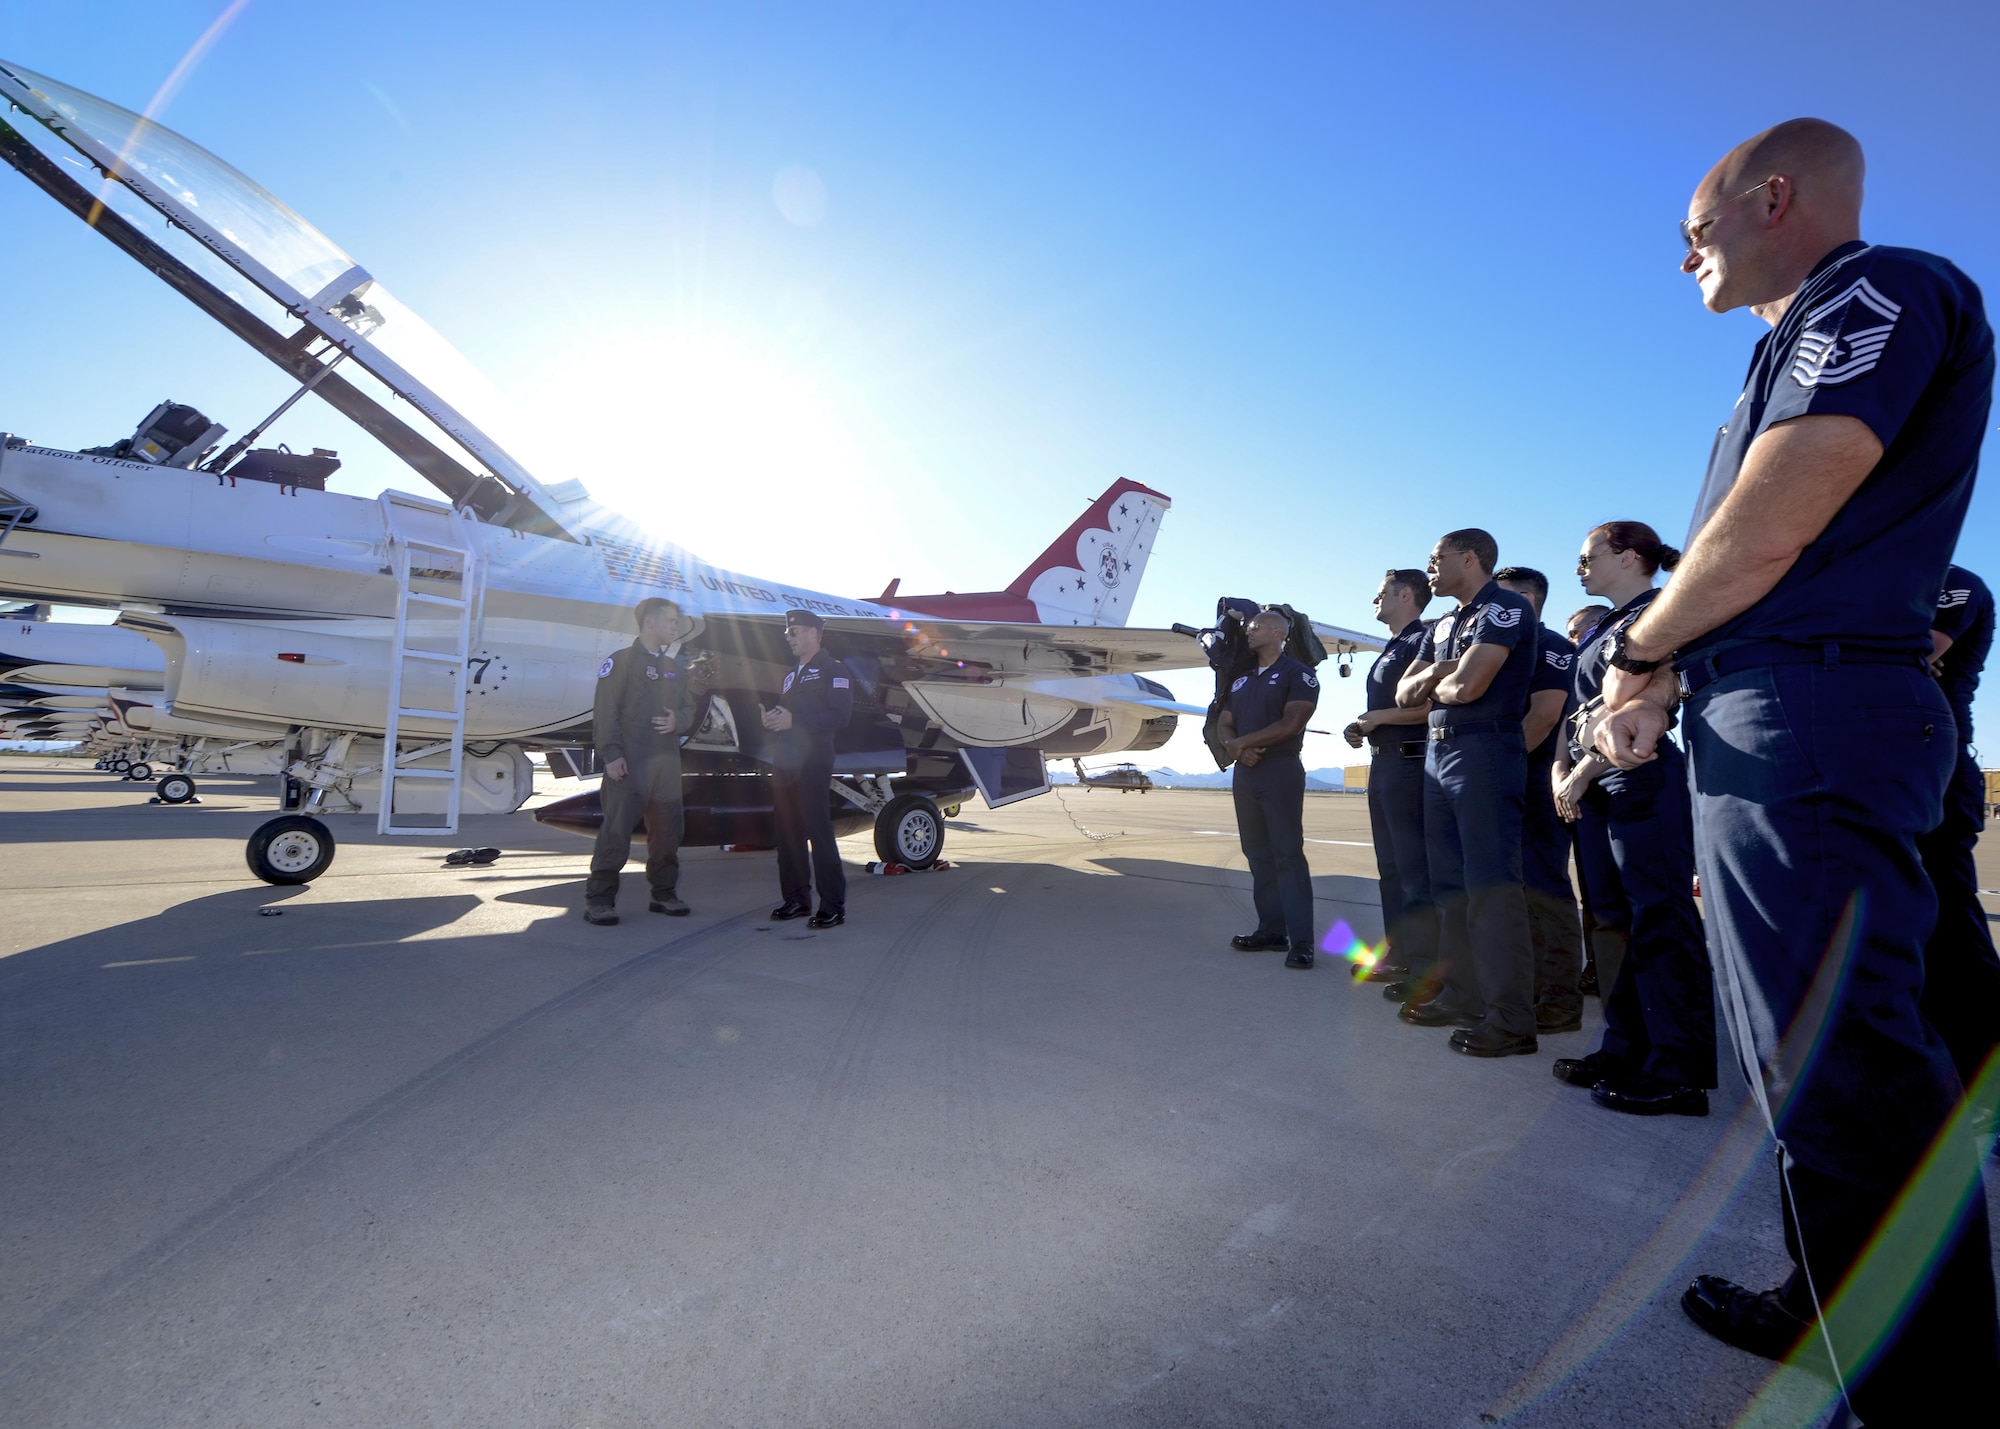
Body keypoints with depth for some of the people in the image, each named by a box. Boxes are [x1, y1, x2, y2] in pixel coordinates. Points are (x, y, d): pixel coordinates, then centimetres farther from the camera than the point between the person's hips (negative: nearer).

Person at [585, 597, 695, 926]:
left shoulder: (676, 667, 19)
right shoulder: (621, 660, -2)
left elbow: (689, 706, 19)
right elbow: (606, 711, -8)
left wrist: (677, 720, -4)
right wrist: (611, 754, -16)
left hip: (667, 759, 7)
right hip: (629, 760, -6)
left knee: (668, 829, 9)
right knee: (617, 829, -7)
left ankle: (664, 893, 21)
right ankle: (598, 899, 0)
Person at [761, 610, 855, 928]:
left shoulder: (833, 670, -3)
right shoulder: (792, 673, 23)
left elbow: (840, 716, -15)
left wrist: (794, 720, -18)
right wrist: (770, 716, 4)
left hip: (812, 759, -8)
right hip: (784, 758, 8)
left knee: (818, 830, -9)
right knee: (787, 830, 8)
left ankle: (833, 906, -5)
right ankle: (796, 898, 18)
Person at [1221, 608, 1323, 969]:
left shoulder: (1298, 674, -3)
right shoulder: (1240, 680, 19)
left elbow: (1290, 724, -14)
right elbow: (1225, 725, 14)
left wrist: (1242, 742, -9)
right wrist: (1234, 748, -9)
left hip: (1281, 771, -7)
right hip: (1244, 773, 7)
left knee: (1288, 854, -10)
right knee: (1258, 854, 7)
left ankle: (1301, 940, -10)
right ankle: (1271, 929, 12)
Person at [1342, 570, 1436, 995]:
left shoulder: (1423, 641, -10)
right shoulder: (1391, 649, 21)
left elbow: (1432, 704, -21)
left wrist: (1378, 717, -13)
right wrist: (1362, 728, 10)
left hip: (1409, 763, -10)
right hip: (1382, 762, 11)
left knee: (1414, 867, -10)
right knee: (1390, 867, 13)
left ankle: (1426, 968, -6)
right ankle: (1398, 956, 21)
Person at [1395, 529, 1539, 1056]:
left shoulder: (1505, 607, -6)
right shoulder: (1442, 626, 20)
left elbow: (1468, 686, -18)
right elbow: (1405, 693, 15)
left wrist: (1433, 685, 3)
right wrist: (1436, 673, -5)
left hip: (1485, 751, -9)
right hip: (1438, 752, 9)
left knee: (1491, 885, -10)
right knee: (1450, 884, 10)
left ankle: (1510, 1019, -6)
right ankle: (1462, 997, 18)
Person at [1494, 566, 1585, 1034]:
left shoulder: (1551, 646, -5)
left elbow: (1543, 715, -17)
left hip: (1535, 783, -9)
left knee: (1545, 891, -7)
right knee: (1523, 891, 11)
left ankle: (1561, 1003, -1)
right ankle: (1532, 990, 19)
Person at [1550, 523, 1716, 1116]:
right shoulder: (1603, 629, 20)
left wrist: (1583, 774, -14)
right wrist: (1563, 765, 4)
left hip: (1645, 782, -9)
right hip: (1596, 789, 9)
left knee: (1660, 923, -6)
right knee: (1615, 921, 11)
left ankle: (1680, 1072, 2)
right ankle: (1627, 1051, 20)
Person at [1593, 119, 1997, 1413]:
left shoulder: (1879, 292, -4)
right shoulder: (1801, 349, 26)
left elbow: (1767, 535, -16)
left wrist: (1638, 647, -3)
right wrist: (1663, 676, 10)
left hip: (1809, 716, -11)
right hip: (1763, 721, 11)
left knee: (1840, 1062, -9)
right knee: (1806, 1041, 17)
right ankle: (1841, 1313, 31)